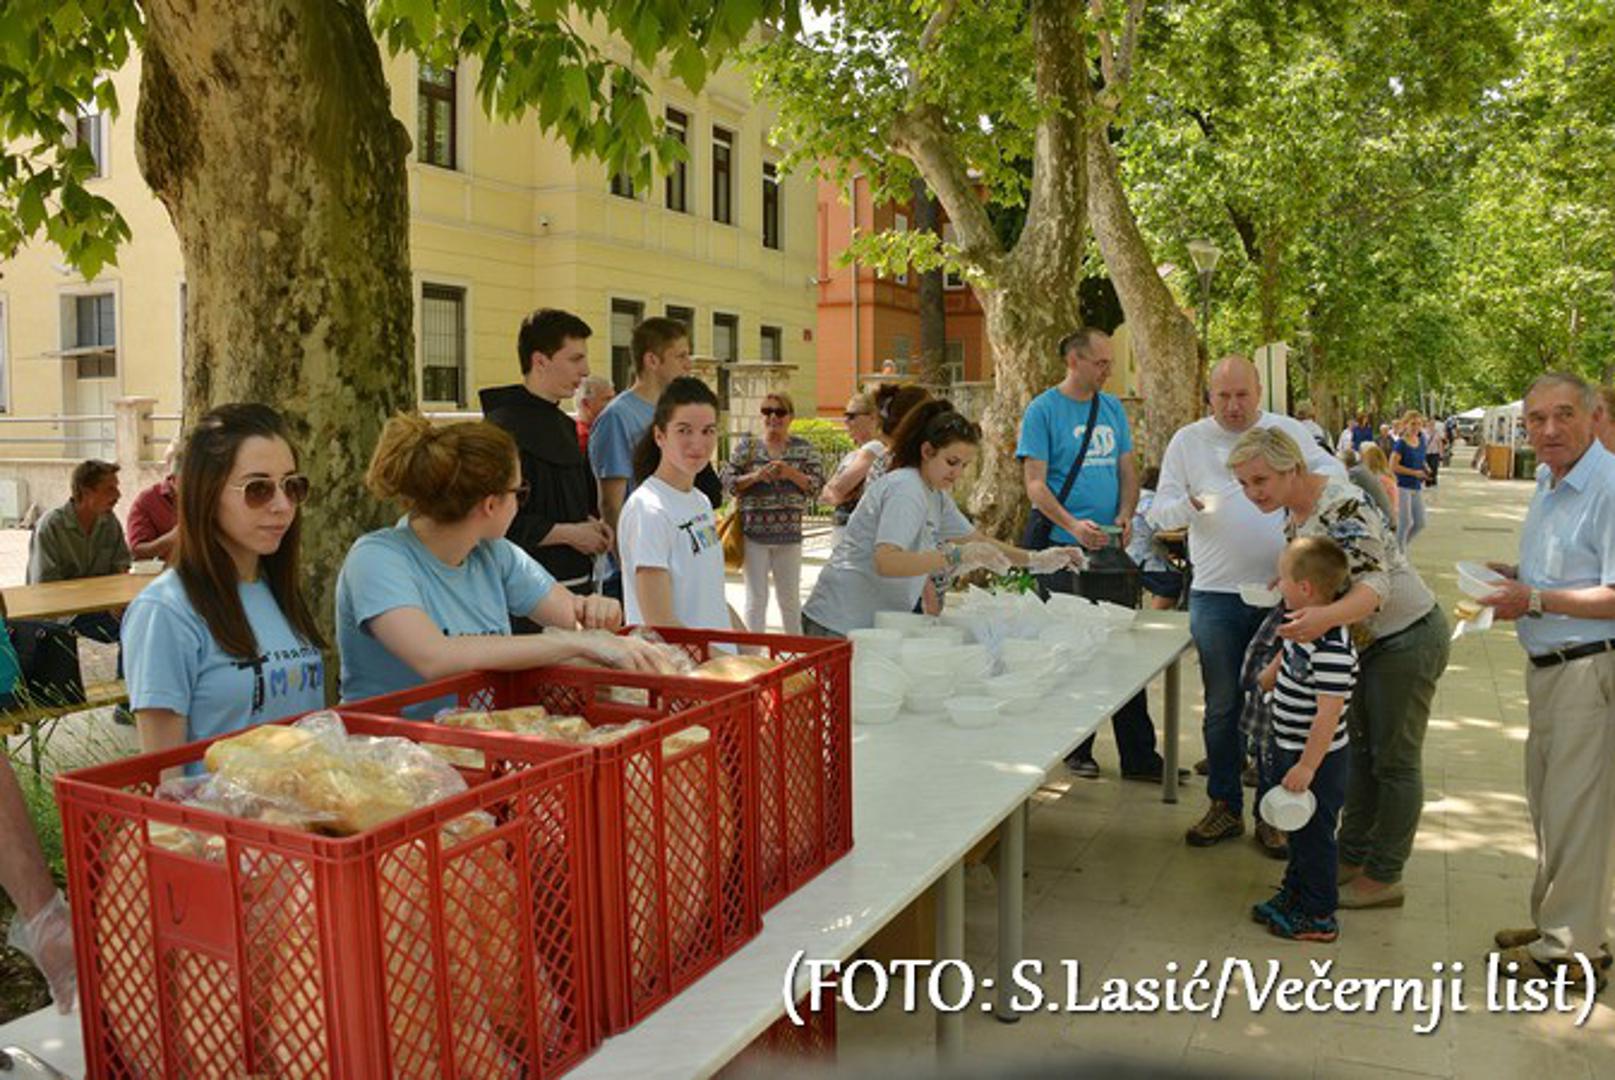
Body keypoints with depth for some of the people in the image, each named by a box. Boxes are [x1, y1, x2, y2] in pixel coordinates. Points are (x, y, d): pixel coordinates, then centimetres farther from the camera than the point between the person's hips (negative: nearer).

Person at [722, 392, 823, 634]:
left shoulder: (803, 448, 6)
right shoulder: (747, 446, 4)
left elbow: (818, 483, 0)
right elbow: (727, 482, 1)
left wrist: (791, 474, -15)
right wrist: (754, 476, -15)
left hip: (789, 533, 1)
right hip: (754, 533, -1)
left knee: (790, 597, 10)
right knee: (756, 597, 3)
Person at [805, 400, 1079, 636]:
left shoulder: (937, 496, 12)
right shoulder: (905, 490, -18)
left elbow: (977, 539, 20)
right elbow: (885, 562, -31)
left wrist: (1035, 560, 9)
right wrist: (956, 556, -37)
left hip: (877, 622, 9)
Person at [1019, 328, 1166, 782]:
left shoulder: (1112, 409, 13)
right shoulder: (1043, 410, -5)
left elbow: (1128, 471, 16)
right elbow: (1035, 483, -11)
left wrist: (1126, 515, -4)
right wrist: (1073, 526, -24)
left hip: (1110, 547, 5)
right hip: (1062, 550, -5)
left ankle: (1140, 757, 15)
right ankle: (1076, 749, 17)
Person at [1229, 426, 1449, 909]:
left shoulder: (1341, 507, -28)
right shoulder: (1293, 510, 0)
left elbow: (1374, 584, -36)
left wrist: (1326, 617, -53)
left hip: (1407, 638, -9)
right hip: (1365, 642, 9)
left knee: (1394, 760, 4)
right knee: (1358, 749, 17)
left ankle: (1384, 877, 17)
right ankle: (1353, 857, 31)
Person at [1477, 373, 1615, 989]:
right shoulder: (1548, 482, 11)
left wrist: (1534, 601, -20)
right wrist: (1517, 579, 6)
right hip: (1549, 665, 10)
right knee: (1546, 801, 18)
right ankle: (1551, 921, 32)